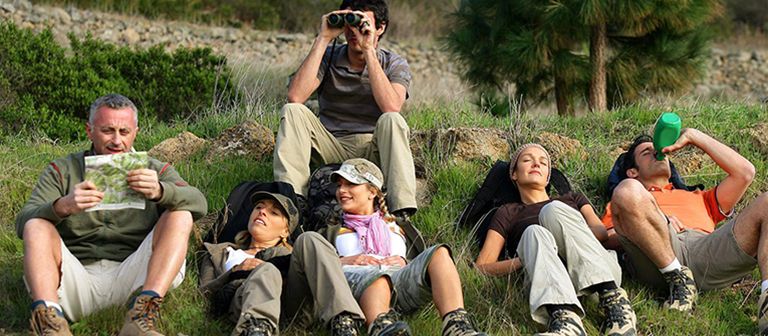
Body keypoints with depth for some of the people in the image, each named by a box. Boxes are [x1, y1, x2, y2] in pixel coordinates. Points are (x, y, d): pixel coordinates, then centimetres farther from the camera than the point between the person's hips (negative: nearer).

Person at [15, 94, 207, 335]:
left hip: (131, 278, 0)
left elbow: (198, 204, -4)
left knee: (179, 215, -16)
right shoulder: (62, 171, 14)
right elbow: (24, 222, -1)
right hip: (77, 277, 0)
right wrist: (62, 207, -24)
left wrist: (159, 192, -27)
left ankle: (141, 316, -34)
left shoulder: (156, 172, 15)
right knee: (37, 226, -19)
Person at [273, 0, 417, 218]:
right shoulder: (328, 58, 3)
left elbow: (391, 107, -23)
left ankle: (402, 213, -44)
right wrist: (323, 39, -15)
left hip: (373, 148, -2)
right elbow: (295, 96, -17)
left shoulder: (394, 64, 0)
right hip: (331, 146, 2)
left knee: (391, 121, -32)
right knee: (292, 111, -19)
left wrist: (369, 51, -22)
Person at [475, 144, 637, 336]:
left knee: (554, 210, -22)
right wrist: (525, 259, -4)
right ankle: (564, 317, -59)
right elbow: (481, 268, 15)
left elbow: (602, 233, 16)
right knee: (534, 233, -30)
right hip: (548, 280, -1)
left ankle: (613, 299, -43)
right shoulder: (508, 213, 31)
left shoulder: (572, 199, 37)